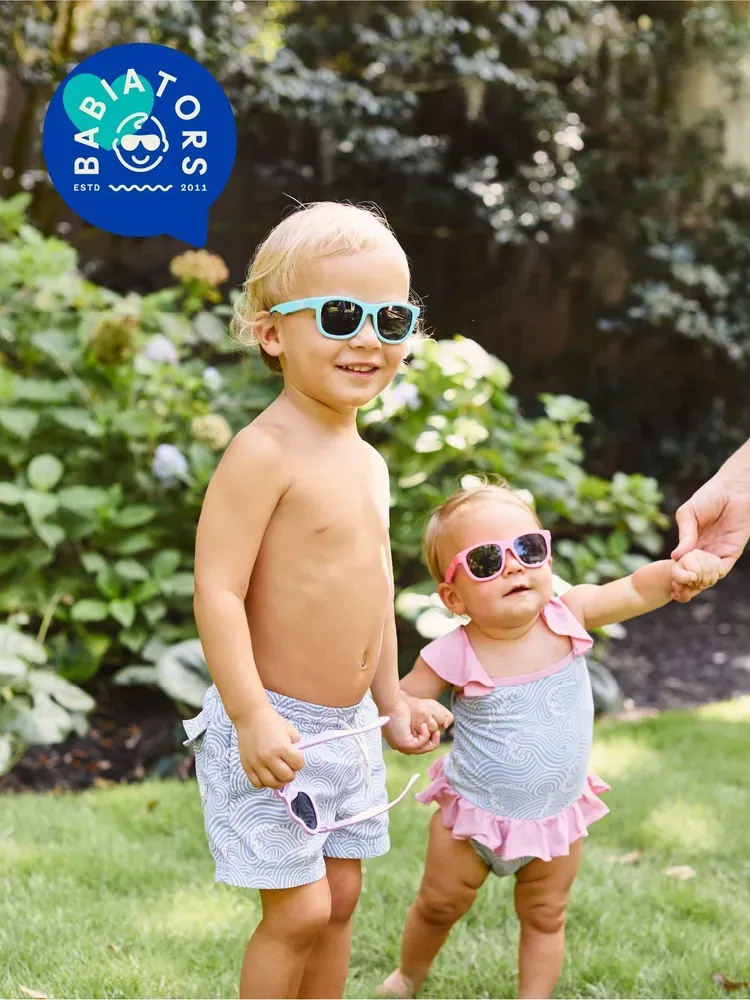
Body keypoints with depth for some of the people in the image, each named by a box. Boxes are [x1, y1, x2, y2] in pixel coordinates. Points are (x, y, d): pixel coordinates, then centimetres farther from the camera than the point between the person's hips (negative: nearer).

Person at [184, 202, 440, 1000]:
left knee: (340, 898, 16)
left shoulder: (367, 461, 9)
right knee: (298, 910, -3)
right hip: (275, 725, -8)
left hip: (349, 725, 8)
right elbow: (217, 589, -22)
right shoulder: (264, 453, -19)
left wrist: (390, 698, 21)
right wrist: (252, 715, -26)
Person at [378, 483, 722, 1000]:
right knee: (439, 905, 18)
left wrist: (682, 568, -28)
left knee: (546, 918, 17)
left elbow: (638, 590, -9)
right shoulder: (452, 656, -24)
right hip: (472, 817, -2)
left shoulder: (568, 616, -16)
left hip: (557, 815, 2)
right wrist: (411, 712, -37)